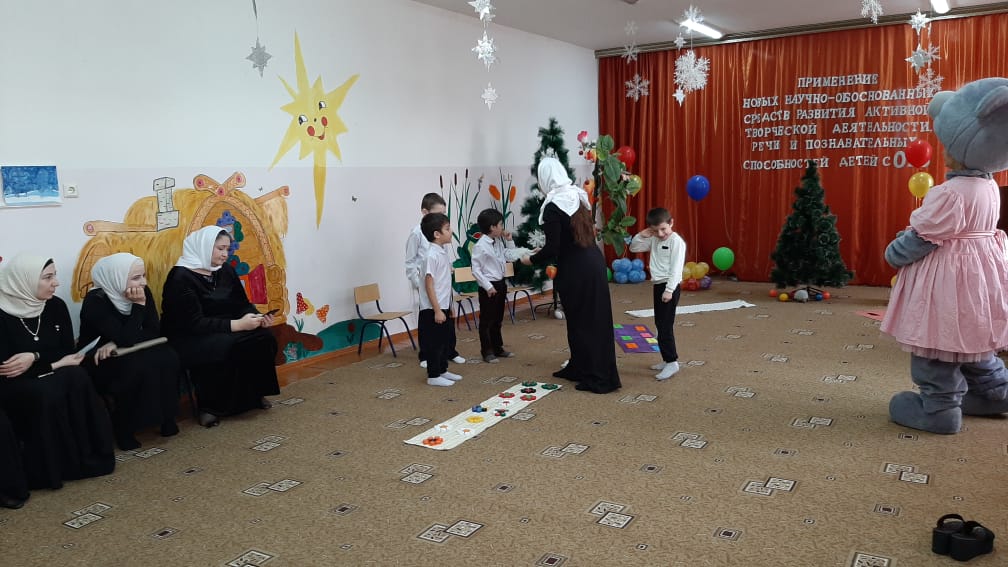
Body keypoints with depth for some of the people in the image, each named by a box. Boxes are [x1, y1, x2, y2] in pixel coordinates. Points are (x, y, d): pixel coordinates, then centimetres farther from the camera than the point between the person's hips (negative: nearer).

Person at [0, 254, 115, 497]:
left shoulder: (56, 306, -1)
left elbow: (67, 352, -1)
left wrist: (35, 358, -20)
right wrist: (54, 365, -18)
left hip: (51, 378, 4)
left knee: (77, 377, -28)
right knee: (47, 394, -35)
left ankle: (84, 457, -19)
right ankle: (46, 468, -18)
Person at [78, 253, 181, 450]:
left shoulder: (143, 292, -8)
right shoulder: (95, 301, -24)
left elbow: (155, 331, -11)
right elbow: (127, 339, -30)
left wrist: (117, 344, -21)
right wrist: (139, 304, -30)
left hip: (127, 355, 5)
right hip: (97, 362, -5)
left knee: (166, 358, -23)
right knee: (138, 366, -33)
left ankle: (165, 416, -7)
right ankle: (122, 426, -15)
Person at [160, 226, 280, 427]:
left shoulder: (226, 271, 6)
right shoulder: (181, 277, -16)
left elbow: (243, 304, 8)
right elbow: (195, 323, -24)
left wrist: (258, 318, -15)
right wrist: (237, 325, -30)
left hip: (221, 333, 7)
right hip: (187, 339, -7)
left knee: (262, 338, -19)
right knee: (225, 347, -36)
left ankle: (253, 394, -1)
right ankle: (210, 406, -16)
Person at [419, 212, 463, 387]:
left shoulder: (443, 252, 9)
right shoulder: (432, 255, -19)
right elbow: (429, 285, -21)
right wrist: (437, 310, -21)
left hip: (444, 307, 9)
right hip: (433, 309, -9)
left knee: (448, 339, 17)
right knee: (435, 343, 1)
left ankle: (442, 370, 31)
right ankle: (433, 376, 13)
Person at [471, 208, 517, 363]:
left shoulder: (499, 242, 4)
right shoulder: (480, 246, -17)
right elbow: (476, 270, -17)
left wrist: (509, 240, 3)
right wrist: (488, 286, -19)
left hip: (500, 284, 8)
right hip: (488, 287, -8)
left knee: (498, 319, 18)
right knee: (486, 320, 4)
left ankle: (498, 348, 30)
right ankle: (487, 352, 14)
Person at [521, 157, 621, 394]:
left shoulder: (553, 207, -17)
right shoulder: (578, 196, 7)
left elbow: (552, 249, -18)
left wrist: (531, 259, 1)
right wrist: (544, 251, 24)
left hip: (576, 270, -8)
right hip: (593, 262, 8)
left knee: (581, 322, 3)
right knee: (594, 319, 16)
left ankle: (598, 378, 9)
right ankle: (579, 368, 31)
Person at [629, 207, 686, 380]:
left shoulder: (676, 241, -13)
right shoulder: (654, 240, 10)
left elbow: (676, 268, -18)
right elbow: (633, 248, 17)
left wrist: (669, 290, -22)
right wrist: (641, 235, 1)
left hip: (669, 287, -9)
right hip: (658, 285, 9)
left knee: (665, 325, -9)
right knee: (660, 324, 13)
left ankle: (672, 362, -4)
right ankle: (667, 359, 22)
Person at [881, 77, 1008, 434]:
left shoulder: (950, 194, -24)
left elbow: (921, 238, -18)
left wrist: (894, 254, -1)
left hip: (946, 281, -10)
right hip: (978, 273, 10)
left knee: (937, 341, 1)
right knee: (969, 337, 23)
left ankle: (938, 408, 10)